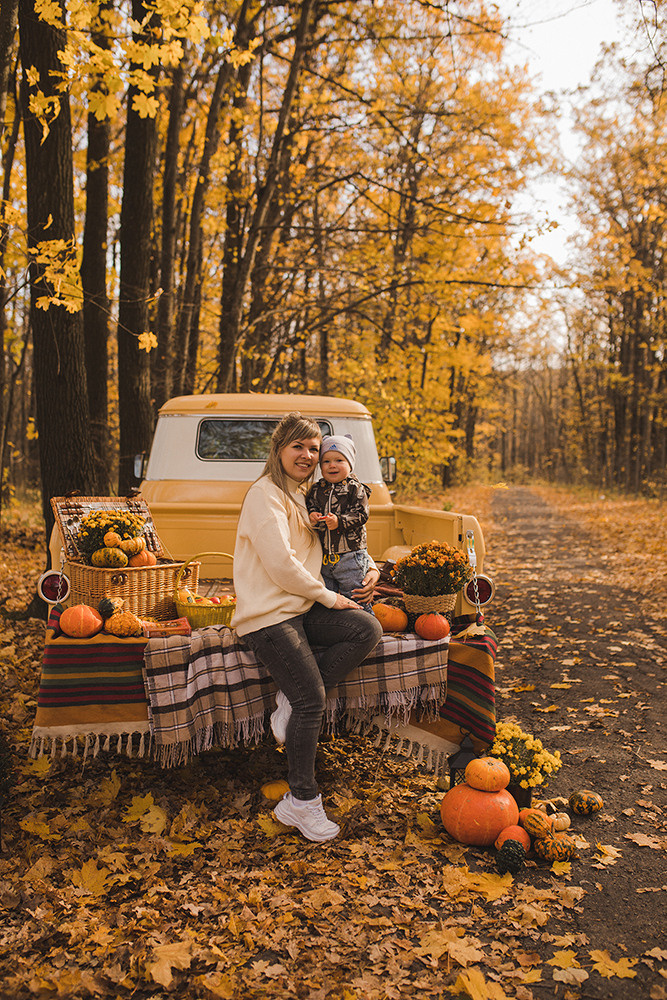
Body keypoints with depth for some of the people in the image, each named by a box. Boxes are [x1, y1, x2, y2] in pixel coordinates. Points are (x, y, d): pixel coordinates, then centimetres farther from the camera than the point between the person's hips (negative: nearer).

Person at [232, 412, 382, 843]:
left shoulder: (302, 496, 19)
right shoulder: (265, 494, -9)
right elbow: (281, 565, -18)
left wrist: (371, 567, 11)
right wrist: (329, 597, -10)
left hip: (302, 608, 8)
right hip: (268, 615, -8)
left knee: (367, 629, -13)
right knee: (312, 699, -14)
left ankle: (293, 699, -7)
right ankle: (301, 801, 2)